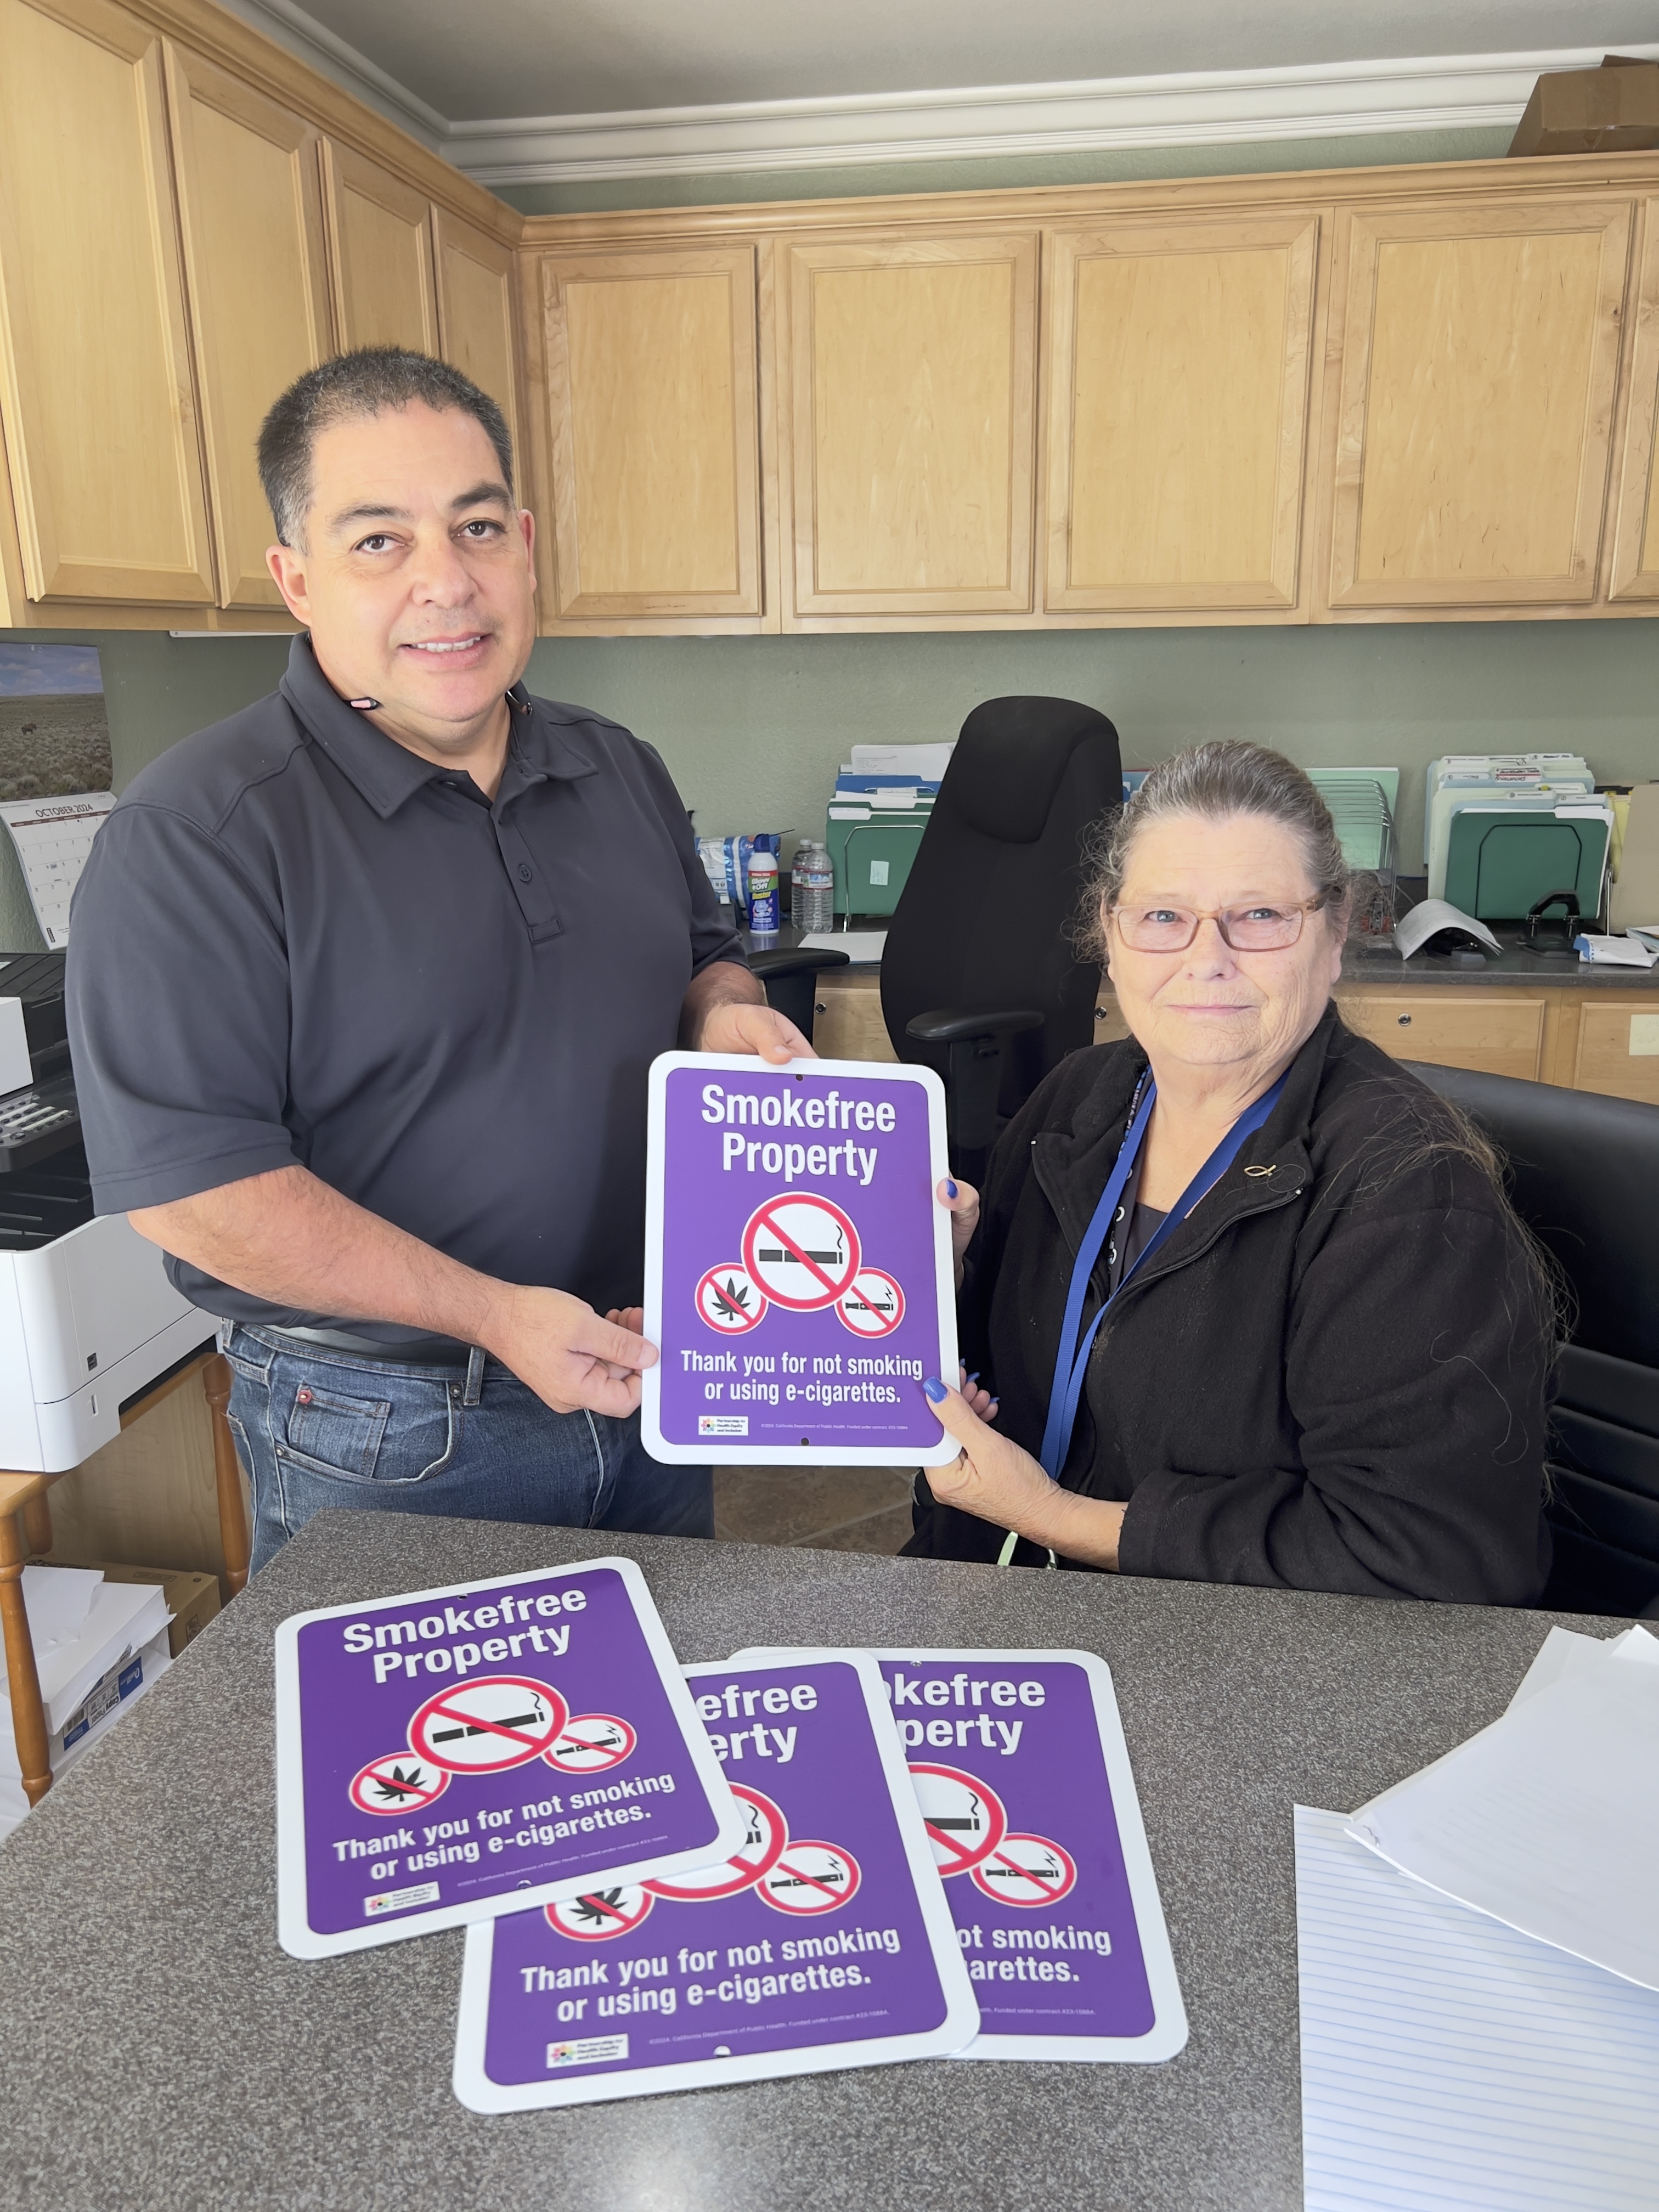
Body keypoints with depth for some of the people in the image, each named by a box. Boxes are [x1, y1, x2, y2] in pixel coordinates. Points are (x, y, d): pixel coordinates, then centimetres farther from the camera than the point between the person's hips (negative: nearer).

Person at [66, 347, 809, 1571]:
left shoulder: (623, 772, 4)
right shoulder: (198, 832, -17)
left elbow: (705, 954, 18)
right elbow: (189, 1176, -21)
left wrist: (726, 1015, -7)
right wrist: (494, 1314, -23)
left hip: (650, 1381, 6)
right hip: (388, 1447, -5)